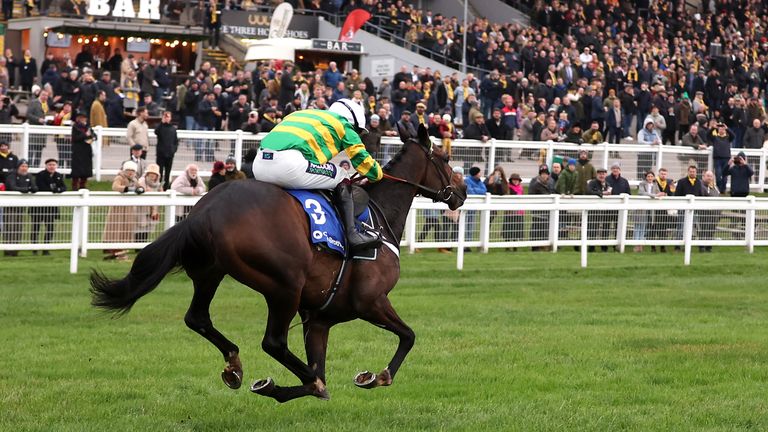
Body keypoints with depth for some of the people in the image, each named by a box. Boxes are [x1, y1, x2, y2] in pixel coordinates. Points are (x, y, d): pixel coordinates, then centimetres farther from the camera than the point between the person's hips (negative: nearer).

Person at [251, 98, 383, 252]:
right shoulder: (342, 124, 19)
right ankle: (352, 235, 6)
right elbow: (362, 160, 23)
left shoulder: (298, 114, 37)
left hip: (259, 165, 7)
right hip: (288, 163, -7)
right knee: (342, 180, 13)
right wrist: (377, 174, 45)